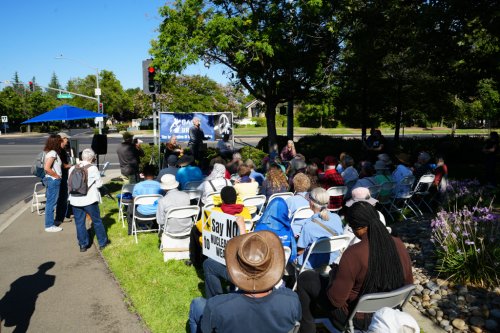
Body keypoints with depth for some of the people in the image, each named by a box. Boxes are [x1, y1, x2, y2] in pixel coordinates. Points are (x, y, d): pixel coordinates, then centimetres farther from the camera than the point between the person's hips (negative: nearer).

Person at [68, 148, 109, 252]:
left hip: (75, 200, 3)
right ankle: (103, 242, 21)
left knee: (79, 223, 11)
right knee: (97, 221, 11)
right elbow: (99, 184, -6)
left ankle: (83, 244, 17)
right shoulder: (93, 168, -10)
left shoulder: (72, 168, 3)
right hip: (89, 199, -3)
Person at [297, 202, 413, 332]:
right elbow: (408, 283, 3)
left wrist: (334, 275, -5)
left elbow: (336, 299, -24)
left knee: (305, 278, 9)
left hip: (358, 318, -6)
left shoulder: (354, 254, -31)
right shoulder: (398, 244, -13)